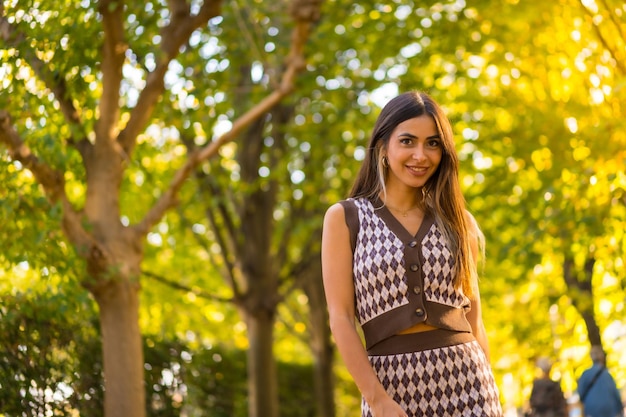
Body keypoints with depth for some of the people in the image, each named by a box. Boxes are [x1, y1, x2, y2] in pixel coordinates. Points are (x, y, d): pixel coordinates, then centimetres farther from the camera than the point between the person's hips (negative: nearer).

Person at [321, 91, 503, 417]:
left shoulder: (457, 221, 11)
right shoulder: (345, 218, 3)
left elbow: (473, 317, 13)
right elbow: (340, 317, -3)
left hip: (463, 382, 2)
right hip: (391, 386, -1)